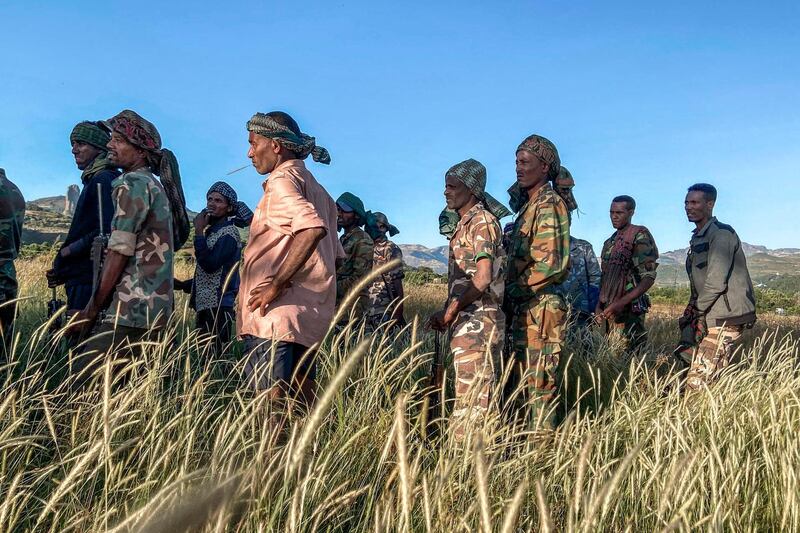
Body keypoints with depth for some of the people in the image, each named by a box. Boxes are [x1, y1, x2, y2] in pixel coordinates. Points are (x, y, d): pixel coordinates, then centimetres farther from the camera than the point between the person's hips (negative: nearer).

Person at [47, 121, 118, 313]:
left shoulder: (102, 181, -11)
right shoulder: (94, 181, 20)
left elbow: (105, 233, -22)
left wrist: (68, 250, -9)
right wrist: (64, 272, 15)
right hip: (83, 277, 10)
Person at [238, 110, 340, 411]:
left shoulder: (282, 179, -7)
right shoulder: (315, 188, 22)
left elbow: (313, 227, -27)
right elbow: (333, 250, 26)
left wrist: (276, 285, -23)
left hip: (278, 313, -9)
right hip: (308, 316, 9)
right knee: (303, 404, 11)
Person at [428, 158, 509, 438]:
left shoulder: (482, 221, -10)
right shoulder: (464, 224, 18)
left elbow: (483, 278, -20)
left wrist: (450, 311, -14)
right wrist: (448, 313, 11)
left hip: (478, 321, -10)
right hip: (465, 321, 10)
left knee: (472, 397, -6)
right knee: (472, 393, 14)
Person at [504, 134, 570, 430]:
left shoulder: (549, 204, -11)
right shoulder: (528, 205, 18)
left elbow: (551, 263, -21)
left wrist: (511, 291, -14)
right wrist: (510, 298, 10)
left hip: (540, 307, -10)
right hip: (524, 308, 10)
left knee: (538, 384, -3)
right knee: (515, 383, 15)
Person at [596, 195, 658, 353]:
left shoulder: (640, 236, -7)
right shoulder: (609, 242, 17)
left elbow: (649, 277, -14)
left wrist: (621, 302, -22)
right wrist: (599, 304, 10)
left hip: (629, 310, -7)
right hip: (608, 311, 7)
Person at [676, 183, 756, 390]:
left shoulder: (721, 233, -12)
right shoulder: (698, 237, 18)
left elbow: (716, 282, -20)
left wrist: (697, 309, -8)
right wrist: (692, 309, 8)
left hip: (726, 319, -10)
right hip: (709, 318, 10)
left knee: (697, 384, -14)